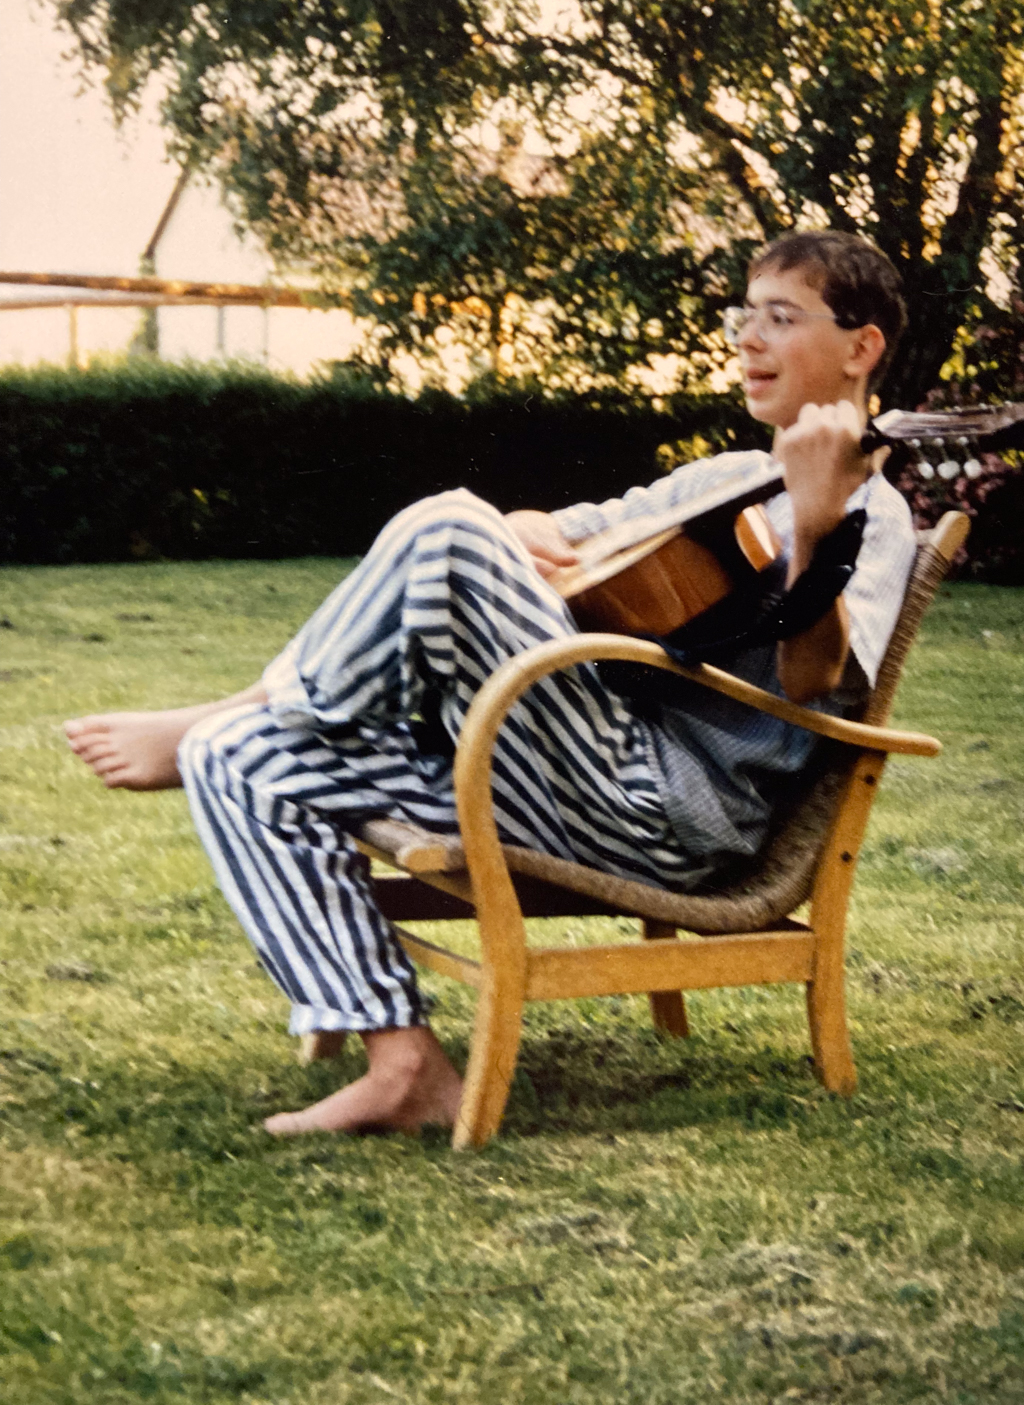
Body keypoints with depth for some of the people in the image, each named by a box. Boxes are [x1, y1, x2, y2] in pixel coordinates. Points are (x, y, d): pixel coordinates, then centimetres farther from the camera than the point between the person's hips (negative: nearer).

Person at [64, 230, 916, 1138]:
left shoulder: (869, 515, 1)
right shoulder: (724, 479, 27)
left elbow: (811, 679, -18)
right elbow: (572, 534, 30)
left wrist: (814, 525, -34)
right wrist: (527, 537, 6)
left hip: (668, 813, -9)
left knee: (445, 531, -25)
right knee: (237, 766, -1)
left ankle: (237, 715, -1)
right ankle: (404, 1064, -9)